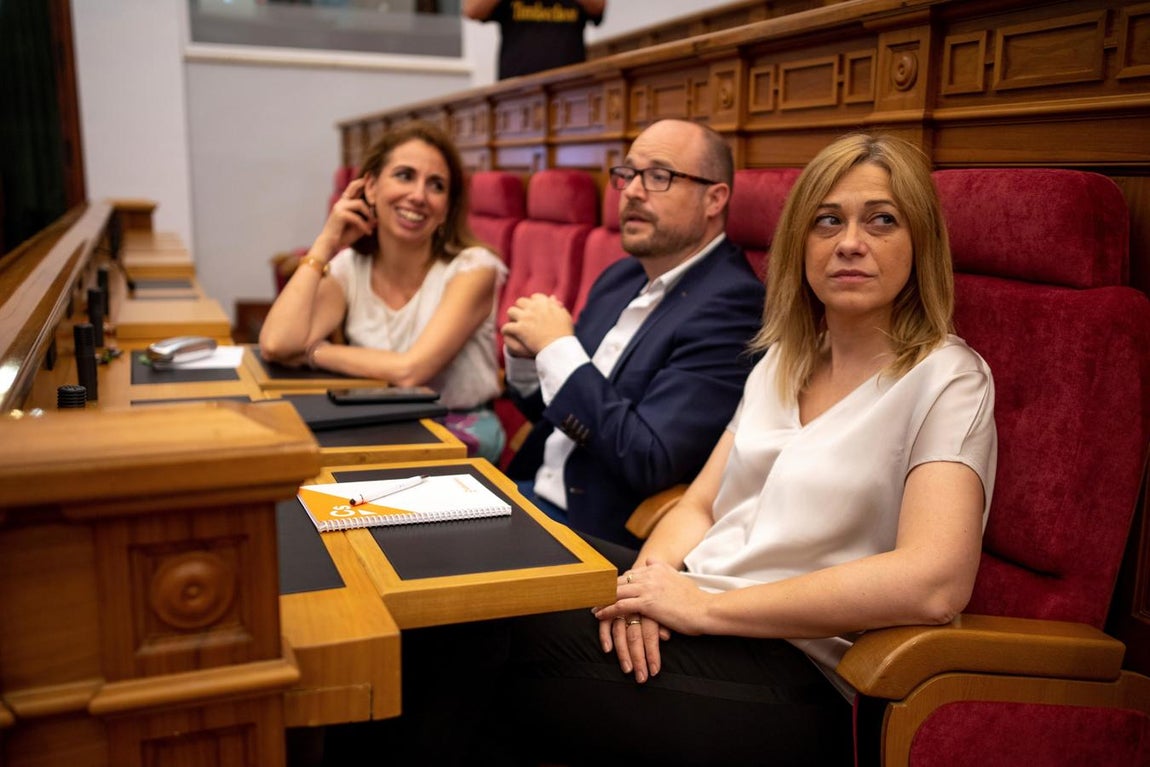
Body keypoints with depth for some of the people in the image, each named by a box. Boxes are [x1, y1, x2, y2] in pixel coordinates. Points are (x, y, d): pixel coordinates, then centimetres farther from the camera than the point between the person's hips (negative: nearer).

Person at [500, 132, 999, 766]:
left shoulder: (945, 380, -8)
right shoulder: (782, 361, 14)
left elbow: (932, 583, -23)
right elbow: (699, 506, 12)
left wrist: (704, 606, -21)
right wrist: (650, 576, -12)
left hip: (795, 668, -6)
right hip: (698, 609, 6)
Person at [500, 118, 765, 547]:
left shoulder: (730, 304, -17)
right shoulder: (619, 277, 9)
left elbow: (647, 462, -24)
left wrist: (558, 347, -18)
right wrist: (526, 355, -5)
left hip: (601, 534, -7)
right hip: (531, 492, 8)